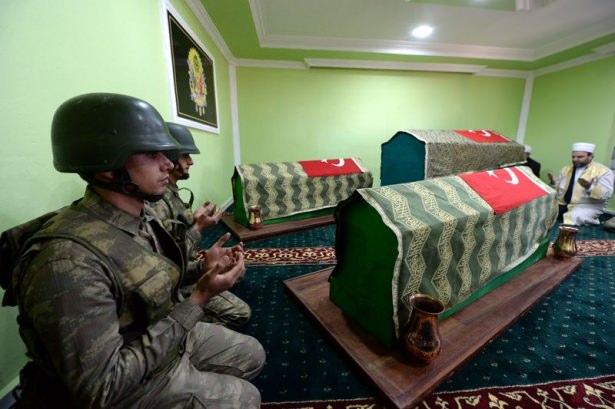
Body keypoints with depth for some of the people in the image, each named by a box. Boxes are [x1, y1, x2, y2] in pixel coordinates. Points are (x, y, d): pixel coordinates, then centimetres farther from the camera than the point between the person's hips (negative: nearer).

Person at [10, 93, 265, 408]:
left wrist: (202, 270, -13)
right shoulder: (68, 259, -35)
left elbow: (155, 283, 3)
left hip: (167, 336, 7)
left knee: (253, 354, 16)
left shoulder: (138, 217, -8)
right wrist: (198, 301, -32)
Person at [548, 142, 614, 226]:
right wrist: (553, 182, -6)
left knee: (573, 216, -35)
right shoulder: (566, 168, 14)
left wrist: (590, 187, -31)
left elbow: (606, 194, -12)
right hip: (562, 204, 5)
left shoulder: (603, 171, -3)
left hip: (587, 206, -5)